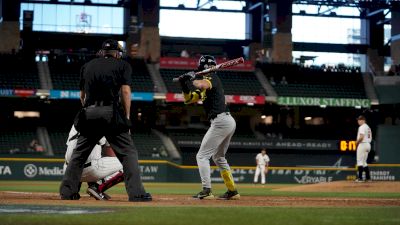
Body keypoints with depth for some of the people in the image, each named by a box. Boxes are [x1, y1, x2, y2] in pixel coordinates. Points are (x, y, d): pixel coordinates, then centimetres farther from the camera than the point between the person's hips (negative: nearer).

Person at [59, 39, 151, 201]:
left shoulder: (87, 66, 21)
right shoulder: (122, 65, 10)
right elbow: (125, 91, -1)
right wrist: (126, 118, 0)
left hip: (88, 114, 4)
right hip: (111, 114, -4)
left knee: (79, 153, 15)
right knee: (128, 153, -1)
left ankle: (67, 191, 12)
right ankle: (136, 193, -11)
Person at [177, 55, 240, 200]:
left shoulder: (212, 78, -6)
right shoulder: (204, 86, 21)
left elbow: (200, 85, -30)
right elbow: (188, 99, 20)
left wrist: (192, 79, -11)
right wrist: (184, 84, 6)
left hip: (221, 121, -10)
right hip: (229, 122, 10)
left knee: (202, 156, -8)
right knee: (218, 157, 22)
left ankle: (206, 191, -16)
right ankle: (232, 191, 24)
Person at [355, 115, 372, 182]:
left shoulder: (362, 127, -11)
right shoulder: (368, 127, 19)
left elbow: (361, 137, -23)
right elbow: (370, 138, 20)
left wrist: (357, 142, -6)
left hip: (362, 144, -10)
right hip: (368, 144, 10)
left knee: (360, 161, -9)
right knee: (364, 162, 15)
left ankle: (360, 178, -14)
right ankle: (368, 177, 12)